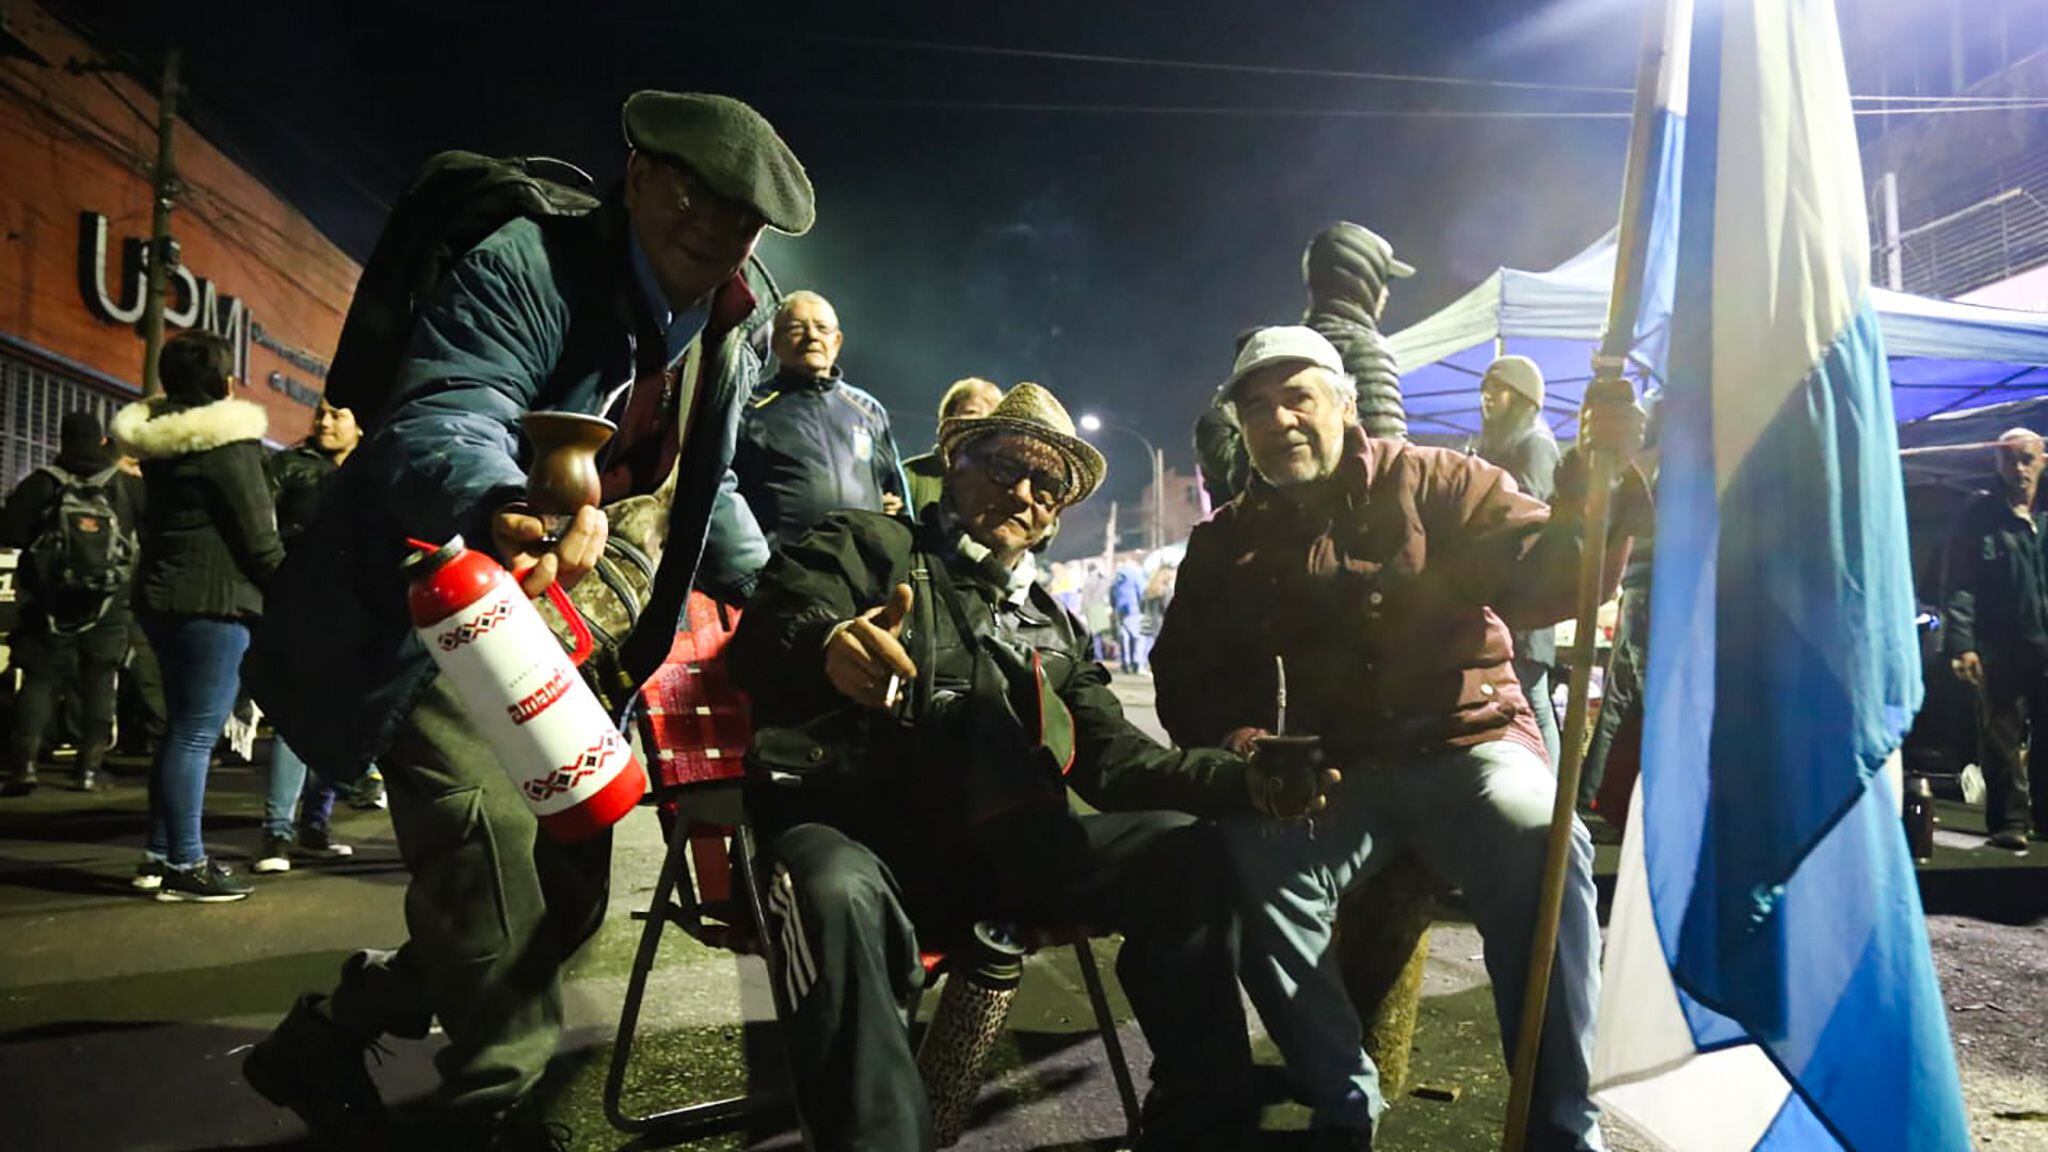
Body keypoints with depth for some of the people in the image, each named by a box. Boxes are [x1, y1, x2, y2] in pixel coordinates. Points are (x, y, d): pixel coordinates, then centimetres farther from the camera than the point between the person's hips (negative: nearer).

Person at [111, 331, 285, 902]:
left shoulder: (159, 438, 13)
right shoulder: (228, 441, -13)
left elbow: (160, 521, 19)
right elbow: (258, 535, -13)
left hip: (164, 595, 9)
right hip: (216, 599, -9)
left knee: (182, 728, 16)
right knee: (196, 733, -6)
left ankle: (160, 854, 21)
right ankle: (184, 865, -3)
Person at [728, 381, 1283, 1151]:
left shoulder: (1053, 626, 23)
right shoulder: (869, 547, 9)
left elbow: (1118, 762, 12)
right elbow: (765, 641, -10)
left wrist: (1246, 778, -7)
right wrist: (828, 650, -37)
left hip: (998, 847, 5)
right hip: (850, 833, -4)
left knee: (1185, 853, -13)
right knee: (842, 896, -39)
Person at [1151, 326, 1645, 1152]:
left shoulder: (1437, 483, 2)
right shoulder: (1227, 544, 10)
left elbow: (1547, 579, -10)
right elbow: (1186, 674, 13)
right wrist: (1231, 736, -10)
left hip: (1466, 743, -2)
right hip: (1331, 770, 2)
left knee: (1543, 845, -33)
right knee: (1248, 863, -27)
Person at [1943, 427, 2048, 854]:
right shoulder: (1980, 515, 0)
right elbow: (1958, 586, -5)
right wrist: (1962, 643, -14)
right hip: (1999, 647, -3)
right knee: (2002, 738, 0)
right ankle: (2009, 821, 7)